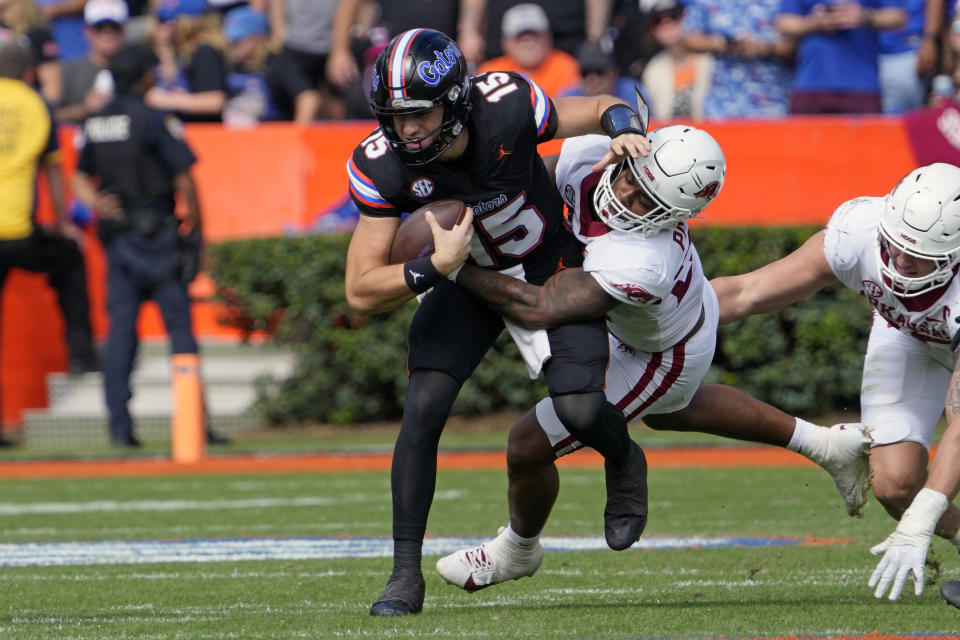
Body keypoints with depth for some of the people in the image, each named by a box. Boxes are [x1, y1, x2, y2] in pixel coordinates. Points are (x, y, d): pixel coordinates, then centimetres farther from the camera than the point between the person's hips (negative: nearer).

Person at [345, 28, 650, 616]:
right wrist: (435, 267, -41)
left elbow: (602, 109, -12)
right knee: (424, 406, -18)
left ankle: (624, 463, 21)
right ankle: (406, 573, -8)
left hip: (551, 265, -1)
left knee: (580, 410, -17)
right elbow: (361, 292, -25)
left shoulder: (506, 109, -31)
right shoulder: (382, 166, -27)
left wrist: (625, 131, -35)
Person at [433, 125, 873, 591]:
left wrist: (453, 269, -42)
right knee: (668, 412, 38)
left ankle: (519, 549, 36)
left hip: (667, 357, -8)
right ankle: (823, 444, 47)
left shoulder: (637, 265, -50)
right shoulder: (587, 158, -30)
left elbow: (539, 309, -48)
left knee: (529, 447, 2)